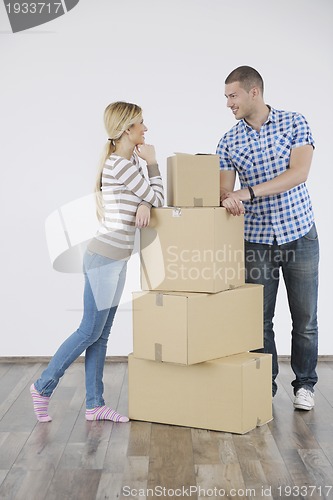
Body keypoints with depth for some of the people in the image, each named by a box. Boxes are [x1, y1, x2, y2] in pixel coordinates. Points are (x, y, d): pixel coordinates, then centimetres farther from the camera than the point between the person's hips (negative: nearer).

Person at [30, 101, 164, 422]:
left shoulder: (130, 161, 12)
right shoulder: (120, 165, -17)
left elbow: (149, 198, 12)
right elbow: (158, 198, -9)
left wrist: (145, 205, -11)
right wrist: (152, 162, 2)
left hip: (117, 259, 9)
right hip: (104, 258, -9)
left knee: (101, 334, 10)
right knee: (89, 332, 0)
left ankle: (95, 405, 17)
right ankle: (43, 387, 15)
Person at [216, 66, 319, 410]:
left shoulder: (295, 124, -4)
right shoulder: (228, 143, 2)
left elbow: (299, 173, -16)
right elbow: (225, 189, -2)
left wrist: (249, 192, -25)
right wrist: (227, 198, -27)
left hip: (300, 234, -1)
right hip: (256, 240, 2)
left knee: (305, 317, 6)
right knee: (260, 318, 4)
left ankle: (304, 384, 23)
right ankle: (265, 385, 18)